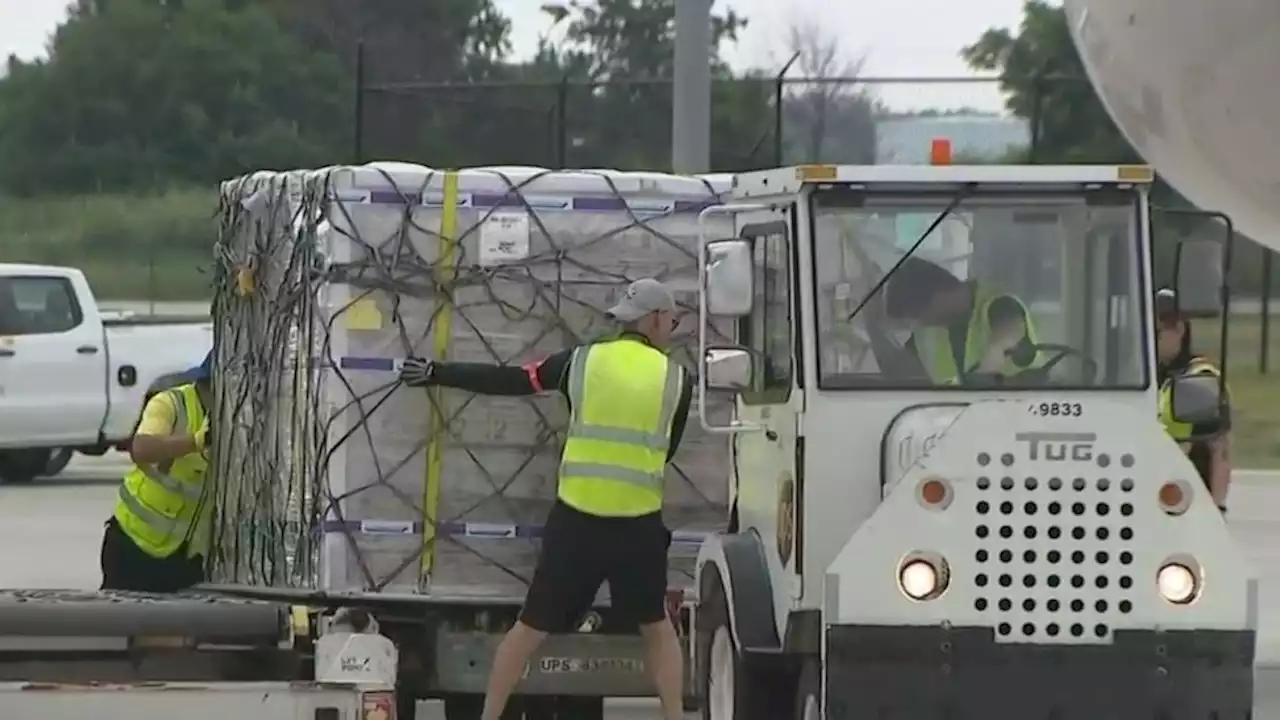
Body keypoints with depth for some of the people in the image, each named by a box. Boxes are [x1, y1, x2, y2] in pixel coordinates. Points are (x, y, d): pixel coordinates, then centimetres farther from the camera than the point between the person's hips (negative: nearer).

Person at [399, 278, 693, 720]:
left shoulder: (581, 362, 2)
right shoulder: (676, 380, 2)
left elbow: (507, 381, 6)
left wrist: (435, 374, 16)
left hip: (576, 519, 0)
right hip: (639, 524, 0)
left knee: (532, 628, 9)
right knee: (656, 626, 19)